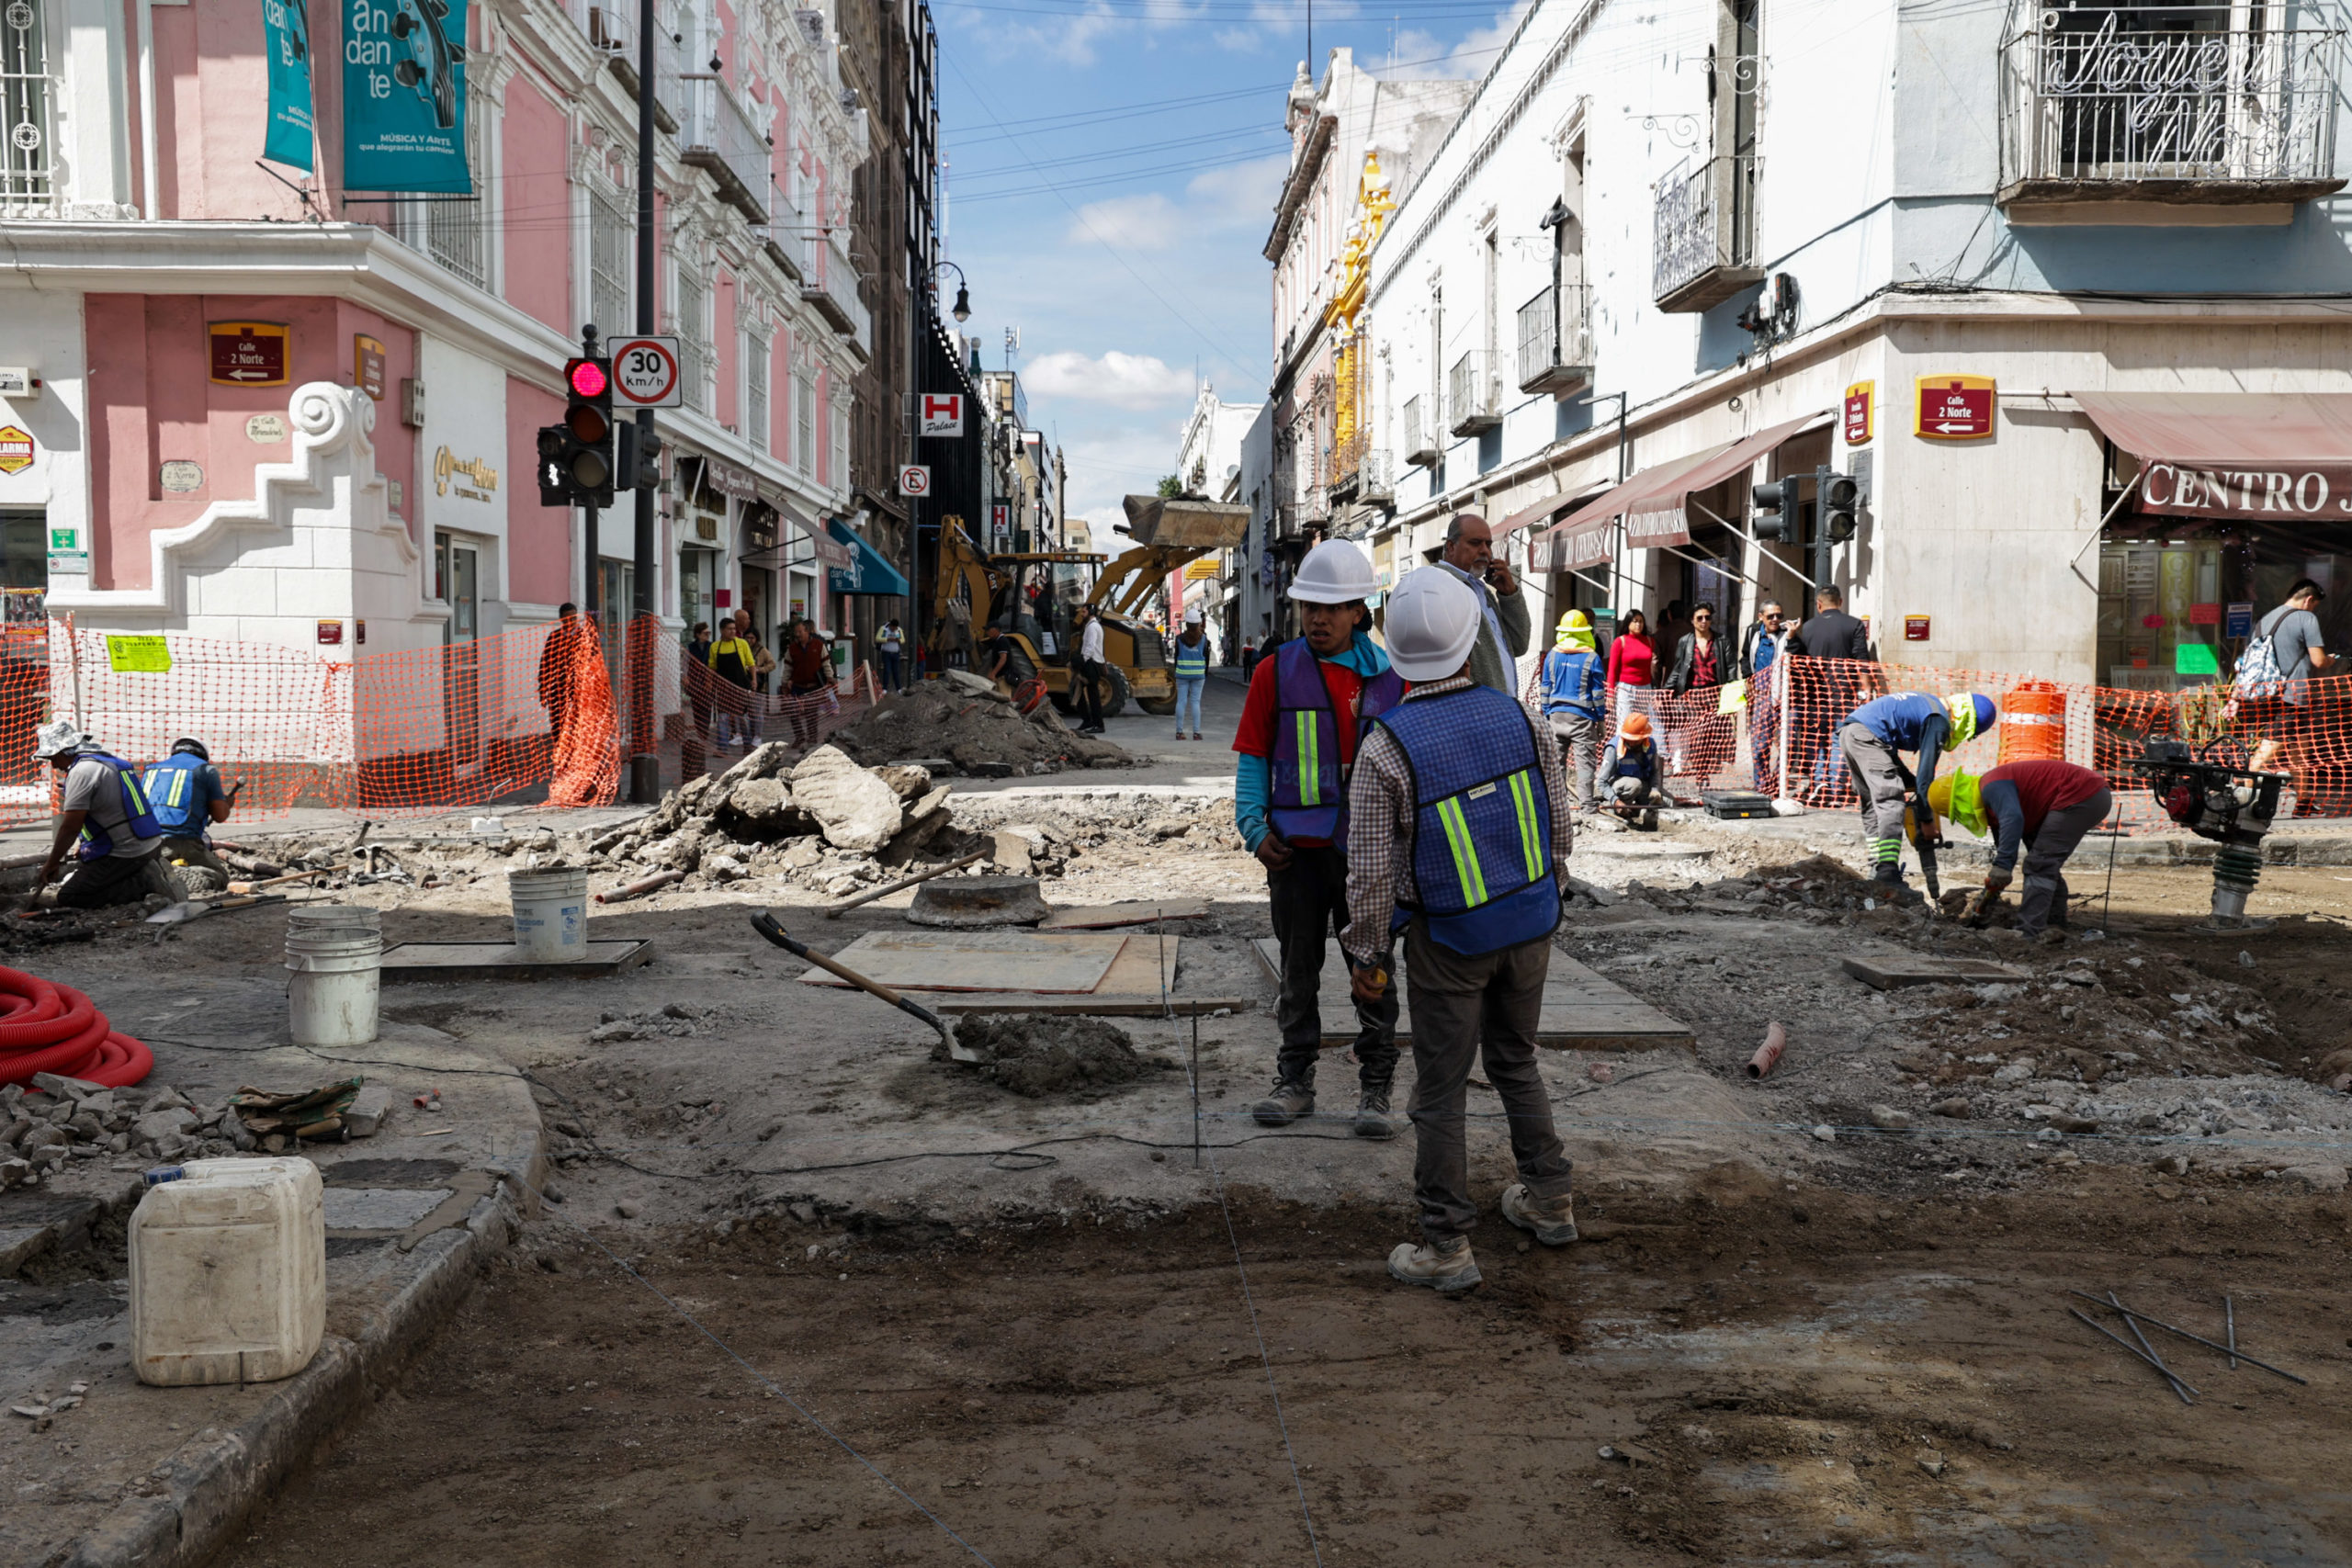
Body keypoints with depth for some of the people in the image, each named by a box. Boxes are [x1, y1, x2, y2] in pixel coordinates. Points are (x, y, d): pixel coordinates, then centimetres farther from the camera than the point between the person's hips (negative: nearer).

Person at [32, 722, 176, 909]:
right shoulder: (108, 759, 15)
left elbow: (70, 827, -15)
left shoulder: (82, 771, -14)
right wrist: (83, 845, 24)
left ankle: (143, 883, -13)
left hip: (124, 856, -9)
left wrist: (51, 864, -4)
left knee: (67, 899, -5)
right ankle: (146, 875, 3)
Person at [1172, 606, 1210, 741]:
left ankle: (1179, 732, 4)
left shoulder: (1180, 639, -4)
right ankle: (1196, 732, -1)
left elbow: (1176, 657, 3)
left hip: (1182, 674, 0)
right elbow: (1206, 658, 2)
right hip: (1198, 674, 0)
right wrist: (1205, 675, 12)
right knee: (1195, 702, 2)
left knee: (1181, 702, 3)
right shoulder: (1203, 638, -3)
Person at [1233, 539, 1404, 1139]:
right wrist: (1254, 828, -8)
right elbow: (1251, 756, 3)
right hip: (1298, 849, 0)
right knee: (1298, 971, 10)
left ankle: (1374, 1091, 16)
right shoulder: (1275, 672, 1)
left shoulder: (1390, 675, 2)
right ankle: (1295, 1082, 22)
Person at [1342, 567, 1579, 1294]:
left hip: (1449, 940, -4)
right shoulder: (1521, 718, -6)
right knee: (1515, 1062, 24)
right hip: (1531, 925, 5)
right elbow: (1559, 828, 3)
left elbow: (1371, 870, -15)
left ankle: (1446, 1248, 13)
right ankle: (1548, 1200, 35)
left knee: (1441, 1090, 6)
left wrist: (1365, 955, -2)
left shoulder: (1384, 750, -19)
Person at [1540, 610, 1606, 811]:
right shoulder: (1591, 658, -5)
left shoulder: (1552, 655, 5)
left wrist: (1546, 715, 14)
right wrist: (1601, 719, 4)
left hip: (1557, 714, 3)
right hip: (1582, 716, -3)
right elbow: (1597, 692, -2)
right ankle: (1585, 803, -5)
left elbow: (1546, 688, 8)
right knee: (1584, 761, -2)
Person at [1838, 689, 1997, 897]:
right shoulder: (1939, 722, -4)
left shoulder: (1928, 703, 25)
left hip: (1847, 732, 10)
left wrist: (1910, 782, 26)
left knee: (1873, 807, 15)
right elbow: (1926, 774, -4)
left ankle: (1876, 876, 13)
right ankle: (1887, 876, -23)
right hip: (1867, 737, -10)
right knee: (1891, 803, -13)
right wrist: (1927, 820, 3)